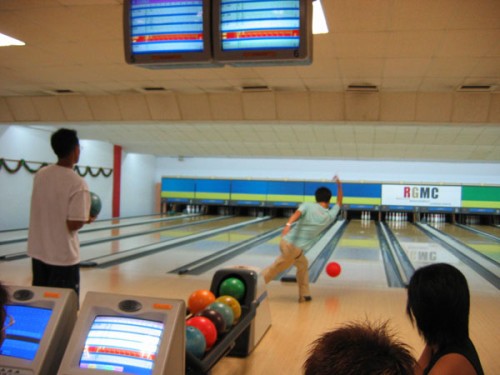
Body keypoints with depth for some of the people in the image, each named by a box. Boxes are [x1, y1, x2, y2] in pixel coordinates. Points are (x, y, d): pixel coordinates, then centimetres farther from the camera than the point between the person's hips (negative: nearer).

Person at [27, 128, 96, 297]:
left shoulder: (40, 175, 0)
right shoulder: (78, 184, -19)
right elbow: (74, 224, -20)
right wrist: (87, 219, 0)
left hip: (38, 250, 6)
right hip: (63, 256, -6)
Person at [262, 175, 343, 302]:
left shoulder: (307, 205, 3)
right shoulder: (330, 216, 3)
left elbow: (297, 214, -21)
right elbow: (339, 203, 22)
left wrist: (288, 225, -37)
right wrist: (339, 185, 25)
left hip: (287, 241, 4)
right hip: (294, 248, -4)